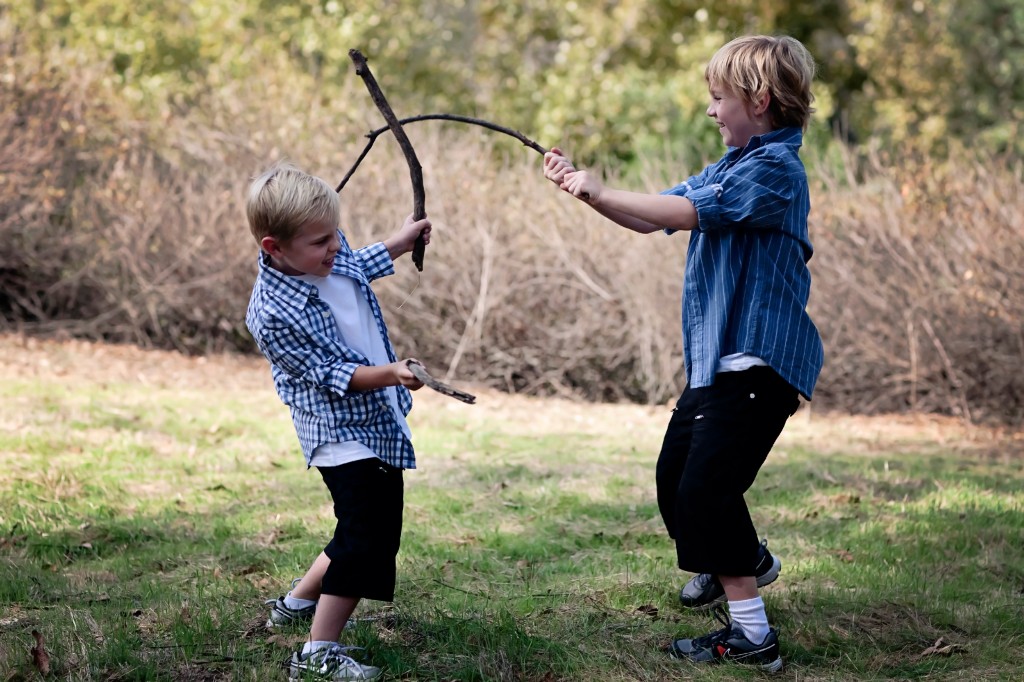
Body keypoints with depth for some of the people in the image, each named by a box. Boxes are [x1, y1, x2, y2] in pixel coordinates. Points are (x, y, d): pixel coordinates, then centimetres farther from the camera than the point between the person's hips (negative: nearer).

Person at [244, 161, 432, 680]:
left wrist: (399, 243, 26)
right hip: (343, 434, -9)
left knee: (370, 534, 19)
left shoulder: (328, 256, -3)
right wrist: (388, 375, -35)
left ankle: (297, 603, 37)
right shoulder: (274, 314, -26)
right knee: (365, 543, -13)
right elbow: (331, 375, -23)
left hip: (379, 424, 9)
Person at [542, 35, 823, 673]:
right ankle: (747, 560, 44)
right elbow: (653, 217, 14)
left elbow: (689, 211, -28)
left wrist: (600, 191, -20)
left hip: (757, 363, -10)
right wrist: (584, 186, 4)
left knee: (705, 489, -12)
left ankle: (752, 633, -5)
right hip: (717, 359, 10)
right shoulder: (730, 168, 14)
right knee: (676, 476, 20)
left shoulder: (775, 168, -17)